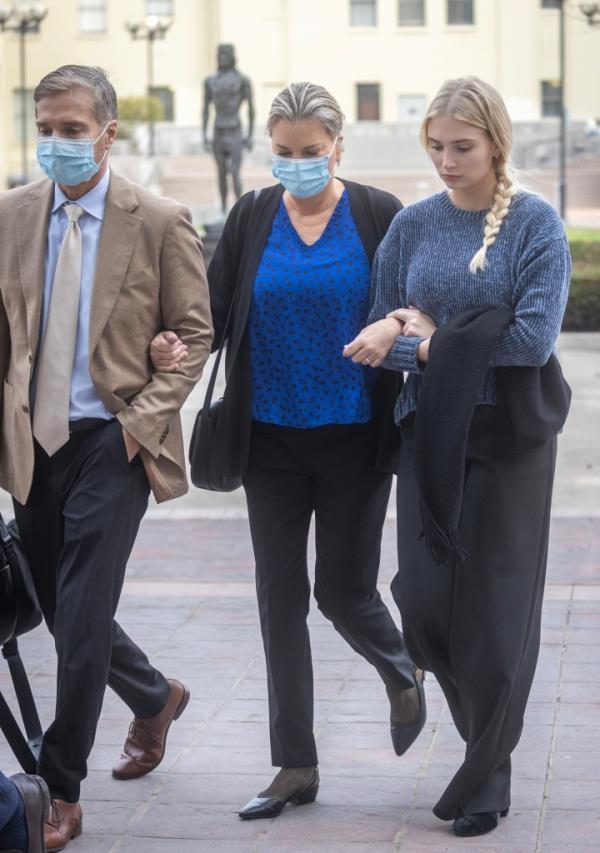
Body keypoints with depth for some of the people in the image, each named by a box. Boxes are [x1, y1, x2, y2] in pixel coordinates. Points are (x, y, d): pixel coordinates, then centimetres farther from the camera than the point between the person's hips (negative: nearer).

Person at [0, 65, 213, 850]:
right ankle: (155, 698, 42)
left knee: (81, 617, -8)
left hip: (113, 440, -5)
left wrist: (144, 416, -11)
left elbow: (195, 334, -1)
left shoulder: (159, 222, -5)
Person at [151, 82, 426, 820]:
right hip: (272, 439, 3)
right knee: (280, 598, 5)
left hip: (353, 439, -3)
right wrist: (174, 348, -22)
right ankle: (296, 767, 15)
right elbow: (213, 311, -2)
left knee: (343, 592, 3)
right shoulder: (251, 219, 3)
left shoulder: (379, 216, -4)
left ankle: (403, 680, 37)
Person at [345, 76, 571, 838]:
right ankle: (484, 733, 30)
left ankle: (485, 779, 16)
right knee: (424, 603, 2)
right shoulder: (412, 225, 5)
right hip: (430, 433, 4)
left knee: (495, 606, 2)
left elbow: (533, 339, -16)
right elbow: (374, 337, 5)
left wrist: (434, 341, -12)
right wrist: (399, 333, -16)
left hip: (507, 438, -3)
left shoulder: (535, 225, -6)